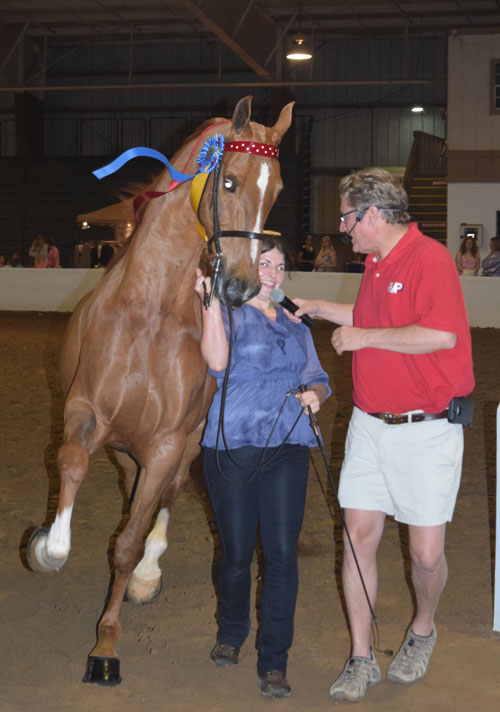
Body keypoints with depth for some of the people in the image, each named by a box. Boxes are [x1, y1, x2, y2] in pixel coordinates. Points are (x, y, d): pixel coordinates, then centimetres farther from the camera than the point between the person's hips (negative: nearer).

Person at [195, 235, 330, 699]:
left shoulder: (295, 325, 16)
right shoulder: (225, 313, 0)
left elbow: (316, 377, 17)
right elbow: (217, 361, -19)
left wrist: (316, 394, -6)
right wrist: (211, 302, -25)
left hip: (287, 449, 3)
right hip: (232, 448, -3)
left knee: (282, 553, -2)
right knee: (236, 552, 7)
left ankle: (274, 660, 8)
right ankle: (231, 634, 34)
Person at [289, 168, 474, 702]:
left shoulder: (429, 259, -14)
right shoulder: (375, 266, 13)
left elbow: (441, 334, -27)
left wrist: (362, 336, -17)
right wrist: (319, 309, 26)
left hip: (426, 430, -7)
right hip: (370, 426, 7)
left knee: (426, 553, 0)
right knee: (359, 537, 3)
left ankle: (422, 631, 30)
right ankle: (360, 659, 11)